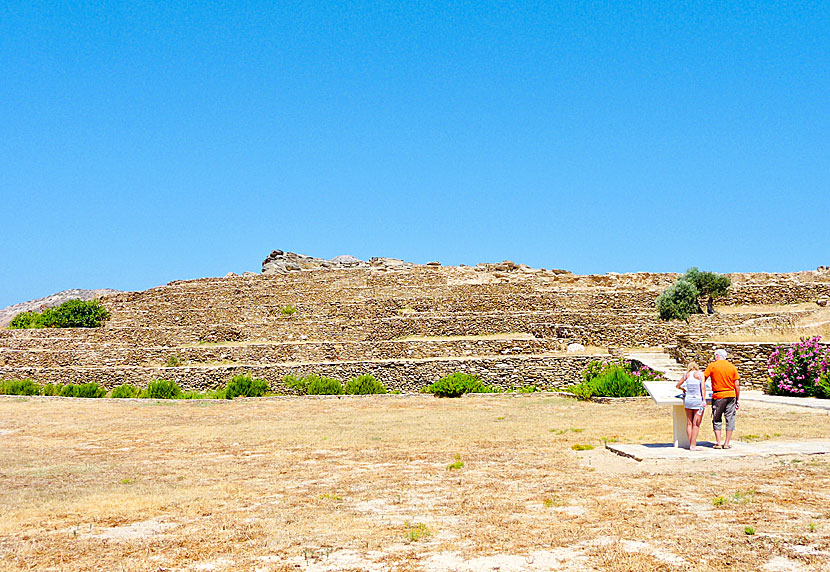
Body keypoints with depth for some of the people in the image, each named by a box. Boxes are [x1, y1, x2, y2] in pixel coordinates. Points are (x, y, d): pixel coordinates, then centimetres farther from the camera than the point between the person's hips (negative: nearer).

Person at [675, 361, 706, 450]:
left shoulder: (687, 374, 10)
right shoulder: (700, 374, -1)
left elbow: (678, 385, 22)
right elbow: (703, 387, -13)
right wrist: (704, 400, -14)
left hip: (688, 399, 4)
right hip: (698, 399, -4)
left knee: (689, 423, 11)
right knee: (696, 424, -1)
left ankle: (691, 444, 12)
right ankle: (693, 445, -3)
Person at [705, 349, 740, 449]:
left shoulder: (712, 366, -1)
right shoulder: (732, 367, 6)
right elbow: (737, 385, 5)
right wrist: (737, 400, 11)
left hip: (718, 396, -2)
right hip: (731, 395, 2)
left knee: (717, 420, 9)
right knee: (730, 419, 8)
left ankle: (719, 443, 6)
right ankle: (727, 443, 10)